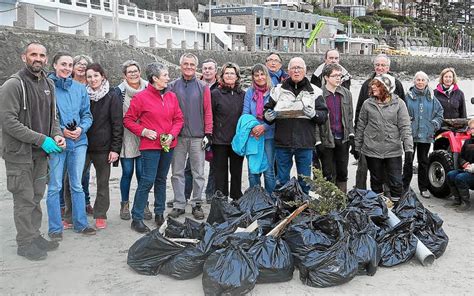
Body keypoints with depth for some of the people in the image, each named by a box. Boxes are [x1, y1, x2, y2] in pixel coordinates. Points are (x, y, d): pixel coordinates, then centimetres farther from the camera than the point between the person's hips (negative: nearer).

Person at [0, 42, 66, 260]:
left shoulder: (48, 85, 10)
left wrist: (57, 135, -3)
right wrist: (42, 139, -21)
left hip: (41, 153, 7)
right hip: (19, 153, -6)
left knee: (36, 197, 15)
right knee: (24, 199, 0)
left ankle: (34, 235, 27)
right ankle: (25, 243, 13)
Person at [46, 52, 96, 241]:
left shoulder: (80, 88, 8)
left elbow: (87, 115, 9)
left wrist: (81, 129, -9)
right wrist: (61, 130, -15)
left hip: (78, 142, 4)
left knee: (77, 185, 12)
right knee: (55, 186, 2)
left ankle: (80, 223, 23)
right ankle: (55, 228, 13)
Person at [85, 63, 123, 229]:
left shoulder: (112, 96, -3)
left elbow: (117, 123, -6)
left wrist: (115, 148, -11)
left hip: (103, 147, -3)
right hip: (83, 145, 3)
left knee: (103, 182, 8)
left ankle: (100, 215, 19)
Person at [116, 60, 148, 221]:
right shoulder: (119, 91, -1)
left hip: (144, 138, 2)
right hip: (126, 137, -1)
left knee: (142, 172, 2)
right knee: (127, 172, 3)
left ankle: (144, 204, 15)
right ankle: (125, 205, 19)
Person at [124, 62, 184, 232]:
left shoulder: (171, 96, 8)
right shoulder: (141, 97, -7)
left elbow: (178, 119, 10)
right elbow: (128, 120, -3)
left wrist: (172, 134, -5)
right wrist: (143, 131, -14)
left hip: (168, 145, 6)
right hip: (150, 146, -6)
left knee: (161, 180, 15)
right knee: (147, 181, -8)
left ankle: (159, 214, 27)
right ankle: (137, 219, 1)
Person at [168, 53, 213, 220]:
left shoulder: (203, 87, 6)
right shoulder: (173, 86, 6)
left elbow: (208, 111, 4)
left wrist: (208, 133, -2)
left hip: (197, 137, 0)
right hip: (178, 137, 1)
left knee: (198, 173, 4)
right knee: (177, 173, 6)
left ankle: (196, 204, 15)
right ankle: (179, 204, 15)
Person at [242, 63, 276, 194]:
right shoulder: (250, 92, 8)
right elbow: (245, 113, 4)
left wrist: (264, 127, -17)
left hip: (269, 135, -2)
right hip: (252, 136, 3)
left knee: (269, 171, 0)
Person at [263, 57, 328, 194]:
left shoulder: (314, 91, 5)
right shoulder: (278, 90, 8)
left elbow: (324, 115, 2)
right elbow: (267, 110, 14)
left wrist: (314, 114, -19)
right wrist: (267, 116, -9)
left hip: (305, 143, 0)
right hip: (282, 142, 1)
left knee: (304, 180, 10)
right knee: (281, 180, 9)